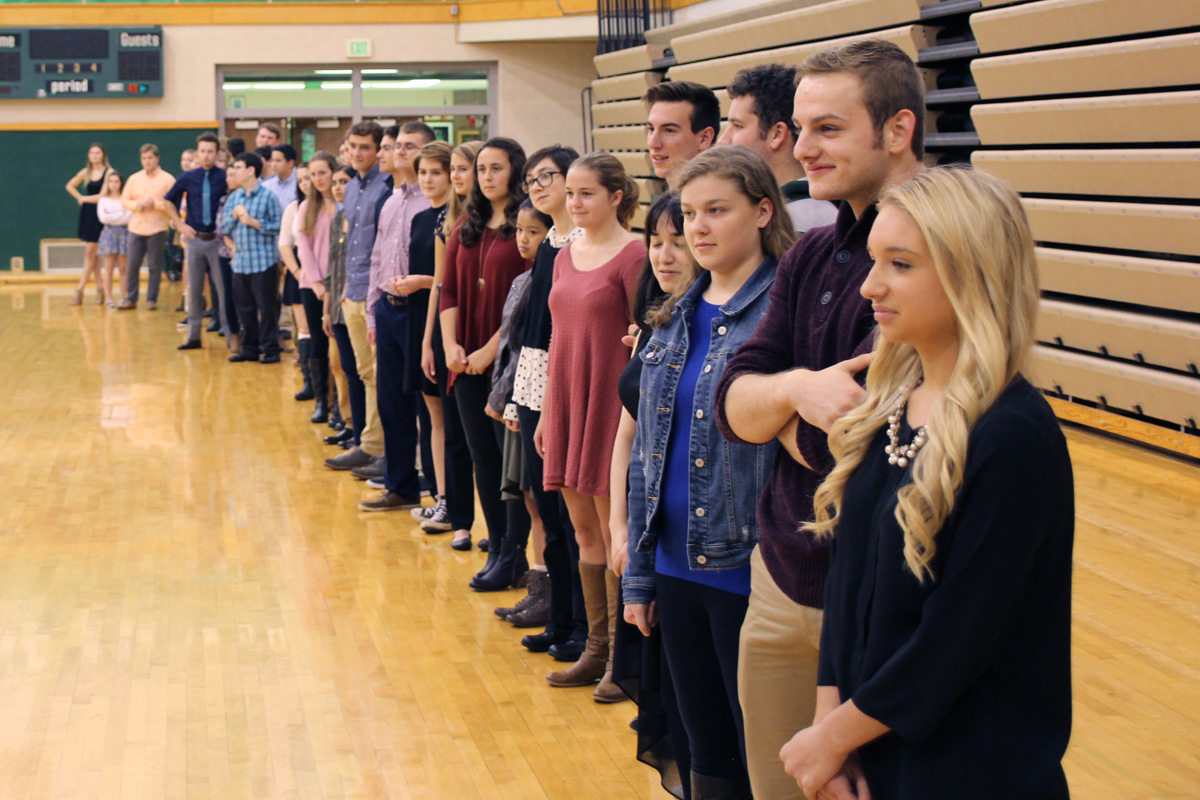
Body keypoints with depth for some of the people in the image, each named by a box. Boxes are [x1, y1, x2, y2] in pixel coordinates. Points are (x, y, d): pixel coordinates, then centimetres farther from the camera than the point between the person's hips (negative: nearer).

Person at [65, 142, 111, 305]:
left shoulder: (109, 172, -9)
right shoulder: (86, 172, 8)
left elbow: (102, 196, -14)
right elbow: (70, 186, 23)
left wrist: (84, 198, -1)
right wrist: (79, 198, 9)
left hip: (100, 215, -6)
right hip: (87, 214, 6)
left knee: (90, 252, -7)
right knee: (93, 253, 6)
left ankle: (80, 290, -6)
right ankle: (99, 289, 11)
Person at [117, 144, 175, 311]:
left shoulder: (167, 179, -2)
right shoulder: (134, 179, 11)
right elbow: (124, 200, 11)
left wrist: (155, 204, -17)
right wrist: (136, 205, -8)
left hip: (157, 229, -3)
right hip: (136, 228, 4)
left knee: (155, 266, 1)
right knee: (132, 264, 3)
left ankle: (152, 299, 9)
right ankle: (131, 299, 11)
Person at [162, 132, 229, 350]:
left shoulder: (225, 177, -6)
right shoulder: (188, 178, 2)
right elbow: (169, 201, 16)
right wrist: (180, 224, 8)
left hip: (217, 240, -3)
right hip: (195, 239, 3)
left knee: (223, 289, -1)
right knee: (194, 290, 9)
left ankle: (231, 334, 4)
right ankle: (193, 336, 16)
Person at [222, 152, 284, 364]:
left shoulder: (267, 196, -5)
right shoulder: (234, 197, 12)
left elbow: (278, 226, -11)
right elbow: (225, 228, 12)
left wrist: (252, 221, -14)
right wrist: (234, 216, -7)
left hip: (263, 261, -6)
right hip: (240, 261, 6)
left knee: (266, 306, -2)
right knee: (244, 307, 10)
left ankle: (270, 349, 6)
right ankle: (250, 348, 19)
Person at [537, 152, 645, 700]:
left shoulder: (633, 255, -10)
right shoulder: (566, 256, 12)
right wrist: (546, 412, 16)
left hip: (611, 399, -7)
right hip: (568, 400, 7)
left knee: (611, 527, -2)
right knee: (583, 527, 11)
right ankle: (596, 649, 21)